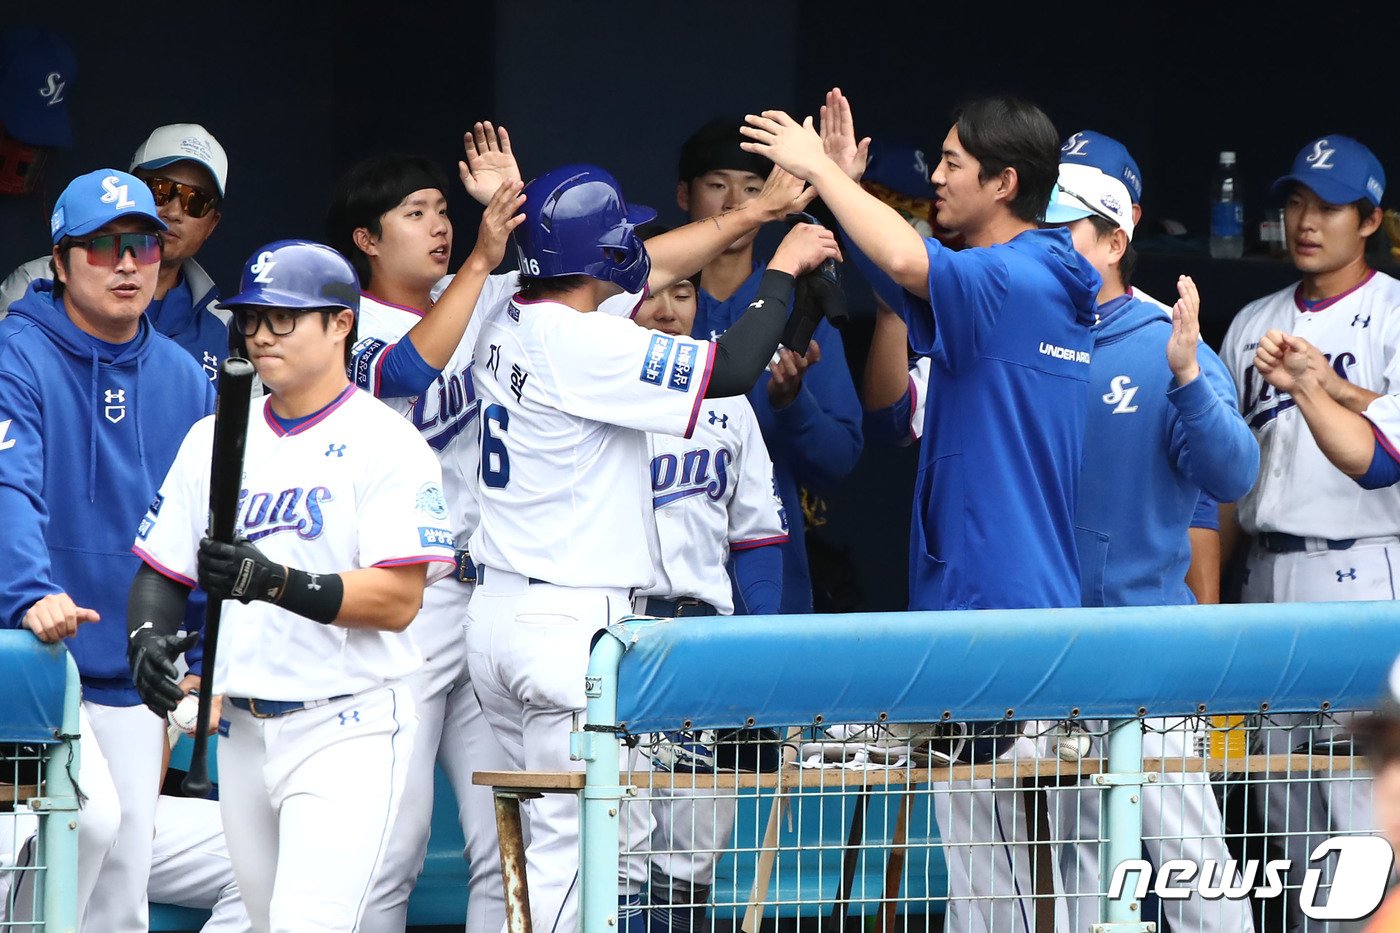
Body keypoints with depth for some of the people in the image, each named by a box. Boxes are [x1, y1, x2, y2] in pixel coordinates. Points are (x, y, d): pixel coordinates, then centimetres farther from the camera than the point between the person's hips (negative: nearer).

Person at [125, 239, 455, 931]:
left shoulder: (388, 445, -7)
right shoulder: (212, 440, 12)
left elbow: (398, 601, -15)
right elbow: (160, 570, 13)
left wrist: (275, 583, -28)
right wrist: (148, 634, -10)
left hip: (346, 732, -6)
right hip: (242, 735, 6)